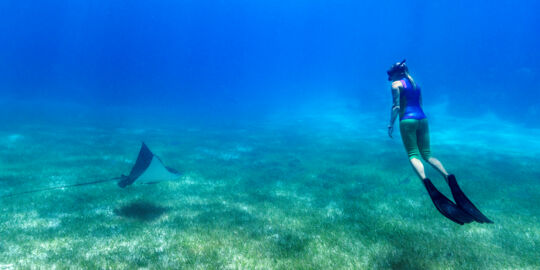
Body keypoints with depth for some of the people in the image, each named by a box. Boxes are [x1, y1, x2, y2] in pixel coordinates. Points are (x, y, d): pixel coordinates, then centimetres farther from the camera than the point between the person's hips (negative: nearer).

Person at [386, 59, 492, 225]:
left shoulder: (396, 84, 0)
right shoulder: (415, 84, 22)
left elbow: (396, 106, -9)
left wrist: (391, 124, -5)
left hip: (407, 120, -7)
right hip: (422, 119, 7)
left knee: (413, 155, -12)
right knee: (427, 154, 8)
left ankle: (426, 182, -38)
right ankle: (448, 177, -17)